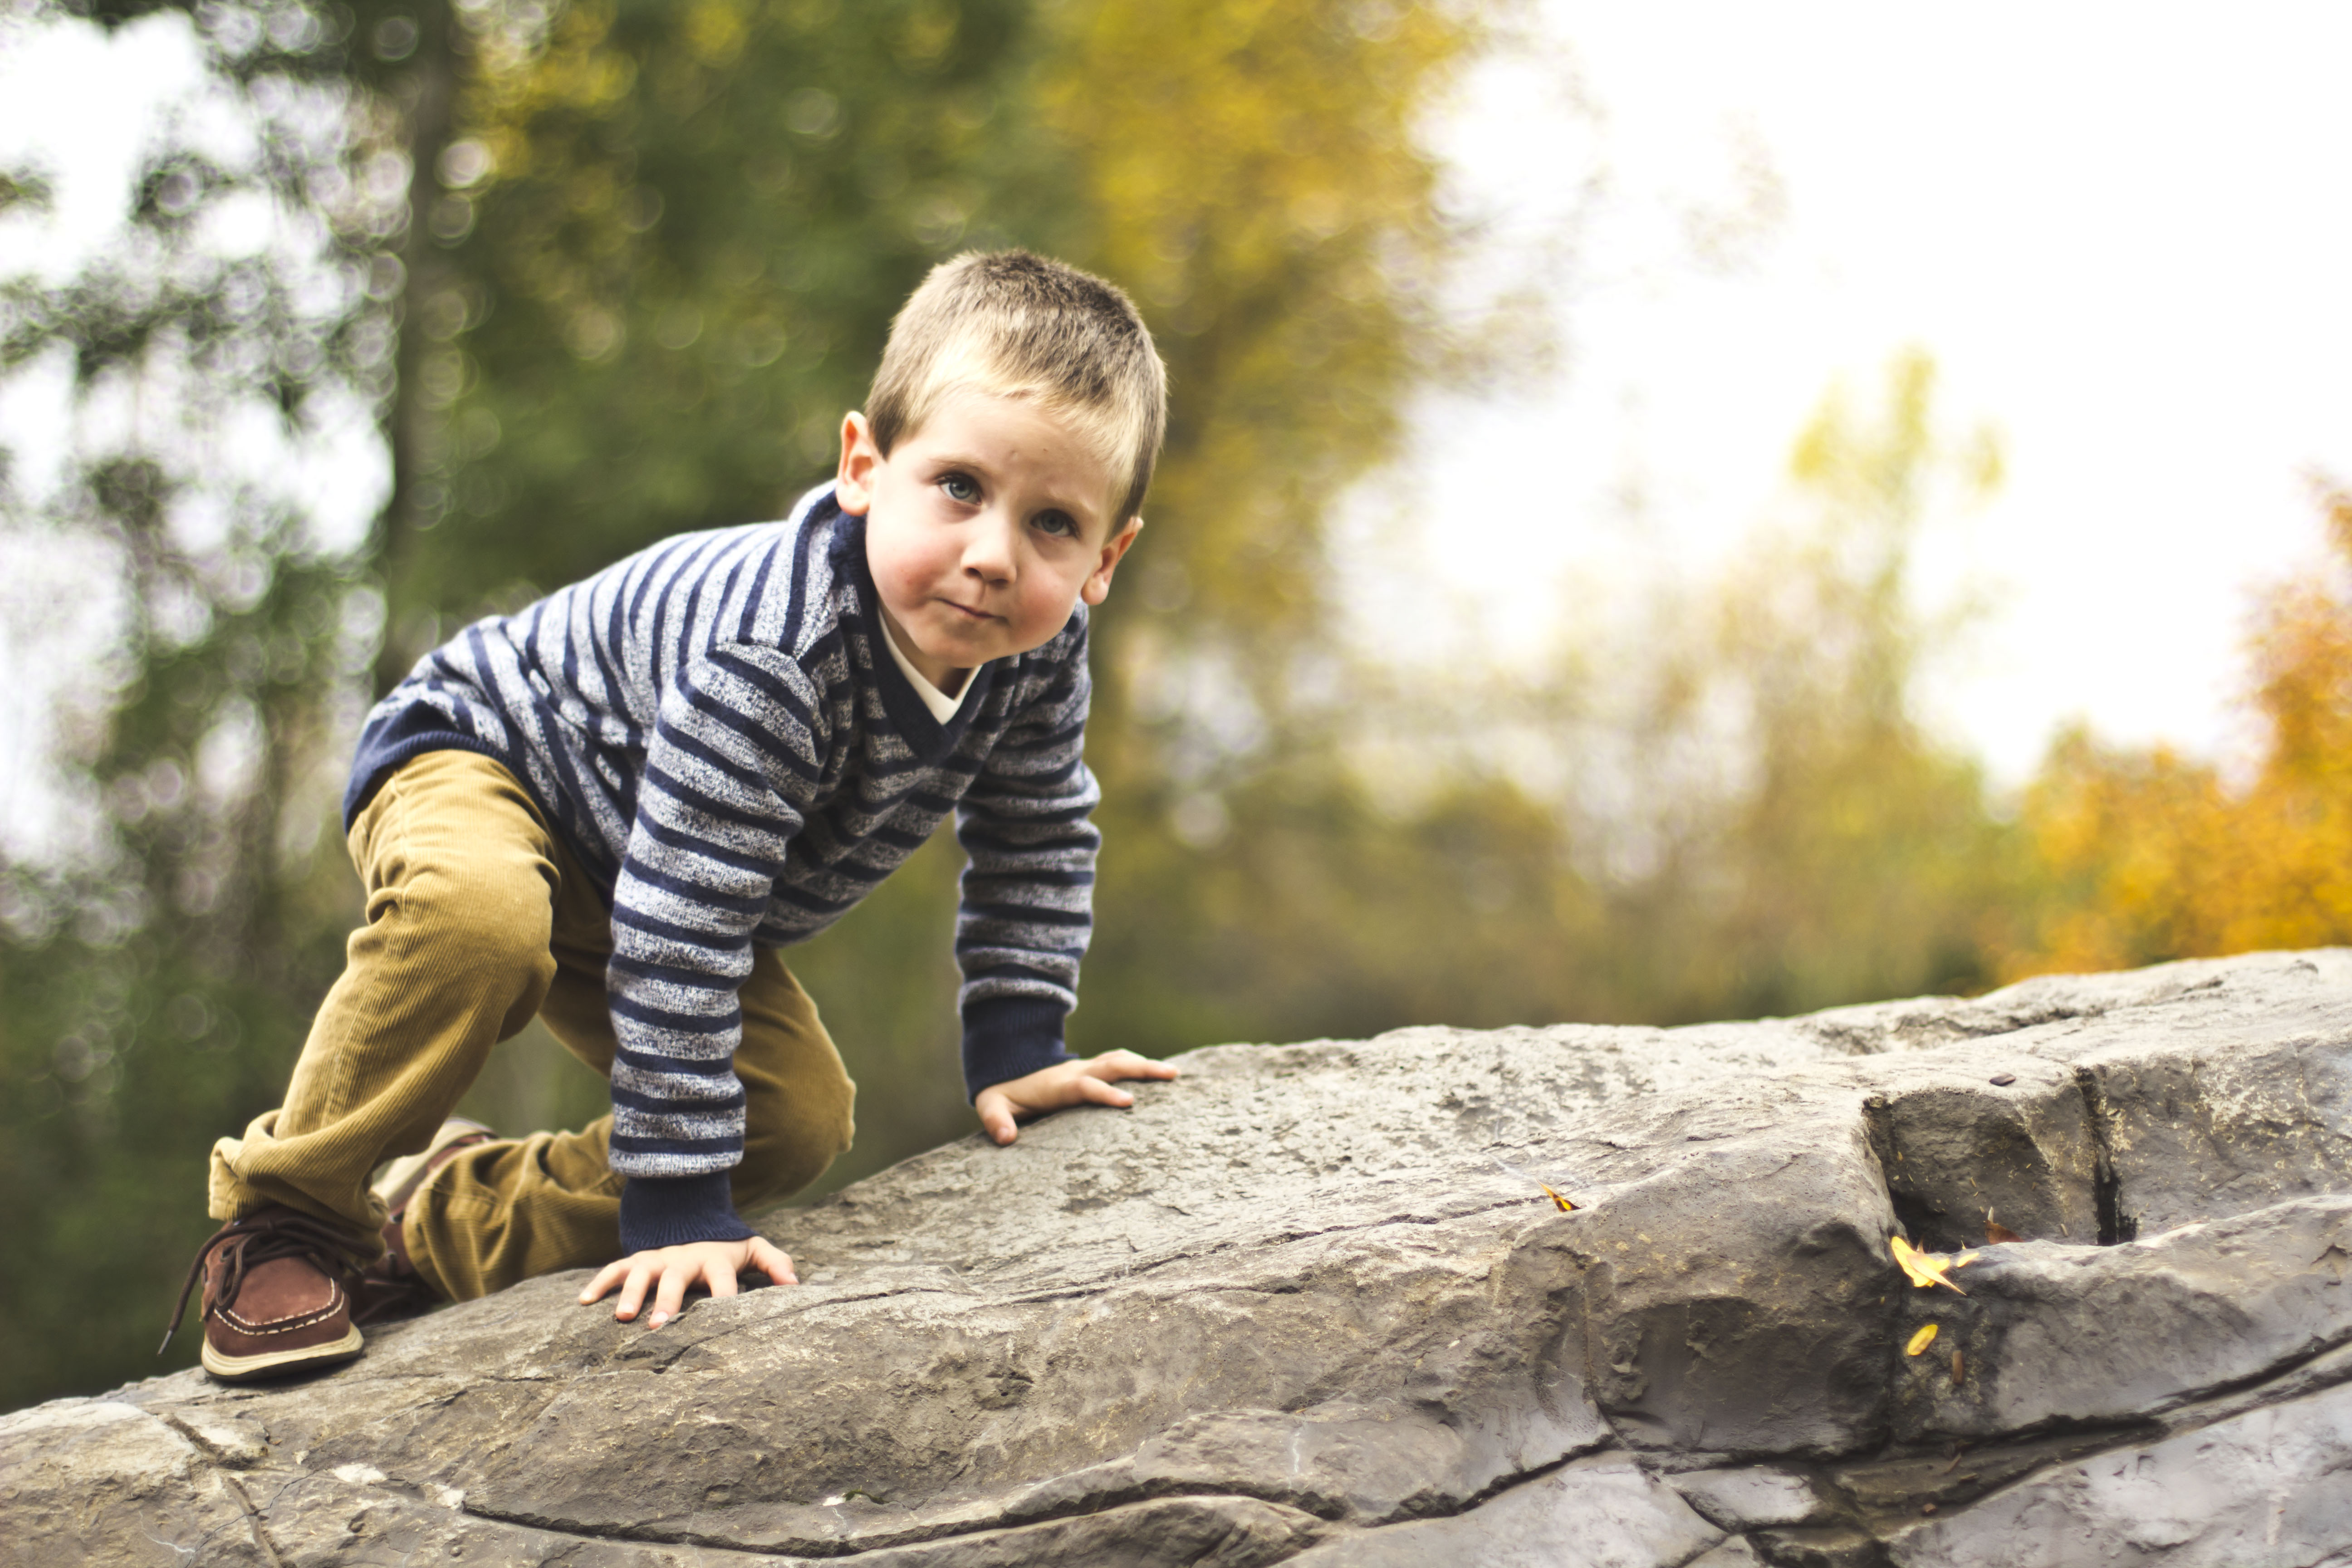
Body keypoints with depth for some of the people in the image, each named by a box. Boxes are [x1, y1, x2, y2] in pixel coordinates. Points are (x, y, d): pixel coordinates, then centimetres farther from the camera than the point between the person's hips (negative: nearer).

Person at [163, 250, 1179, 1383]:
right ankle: (287, 1212, -18)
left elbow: (1038, 839, 4)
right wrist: (681, 1210, -39)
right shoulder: (767, 656, -42)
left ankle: (443, 1222, 8)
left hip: (653, 872, 8)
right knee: (477, 915, -41)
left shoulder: (1037, 650, -19)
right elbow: (676, 934, -42)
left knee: (799, 1125, -5)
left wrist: (1016, 1051, -1)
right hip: (475, 755, -7)